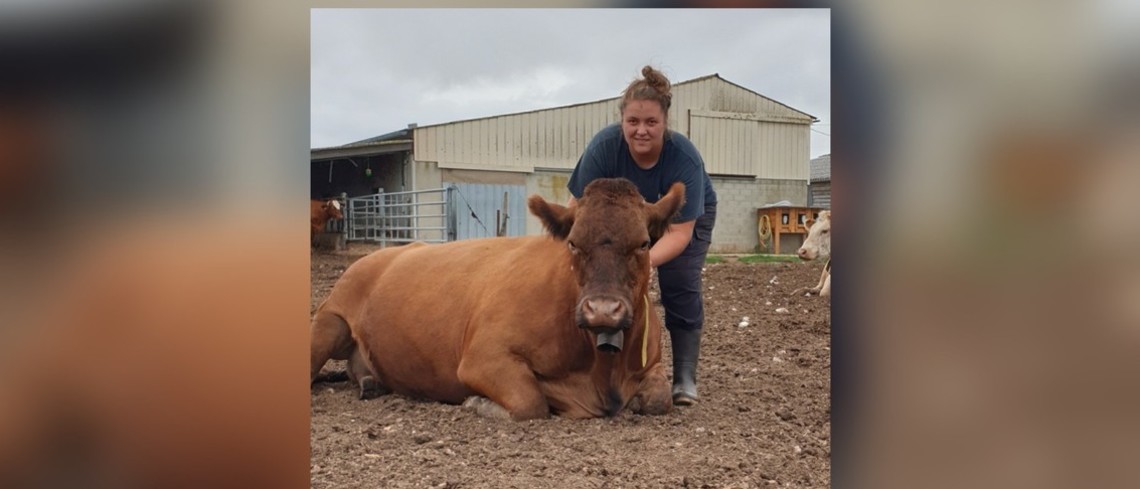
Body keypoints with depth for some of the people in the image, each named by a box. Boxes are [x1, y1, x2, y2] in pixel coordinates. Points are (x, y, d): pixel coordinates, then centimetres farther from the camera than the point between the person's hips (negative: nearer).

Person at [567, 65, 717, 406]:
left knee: (680, 286, -16)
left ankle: (685, 378, -5)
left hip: (688, 216, -2)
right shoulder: (604, 146, -33)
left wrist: (646, 261, -56)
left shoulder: (685, 157, -37)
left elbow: (680, 232, -39)